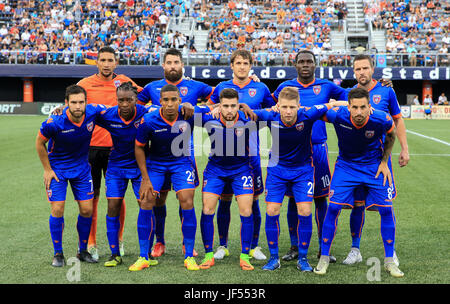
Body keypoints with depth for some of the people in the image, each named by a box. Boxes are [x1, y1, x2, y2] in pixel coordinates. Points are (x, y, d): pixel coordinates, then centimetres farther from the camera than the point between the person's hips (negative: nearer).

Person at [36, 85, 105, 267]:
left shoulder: (93, 112, -19)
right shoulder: (54, 122, -26)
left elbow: (108, 110, 7)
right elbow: (39, 143, -9)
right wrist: (47, 169, -6)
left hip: (81, 166, 3)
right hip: (57, 168, -3)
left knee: (87, 210, 2)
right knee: (57, 210, -8)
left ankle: (83, 251, 20)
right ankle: (58, 253, 10)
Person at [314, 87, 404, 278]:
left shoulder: (381, 119, -25)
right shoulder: (338, 115, -26)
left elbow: (391, 133, 0)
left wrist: (384, 162, 1)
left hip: (374, 166, 0)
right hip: (346, 165, 0)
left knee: (386, 210, -4)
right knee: (333, 207, -10)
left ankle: (389, 260, 14)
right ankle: (324, 257, 7)